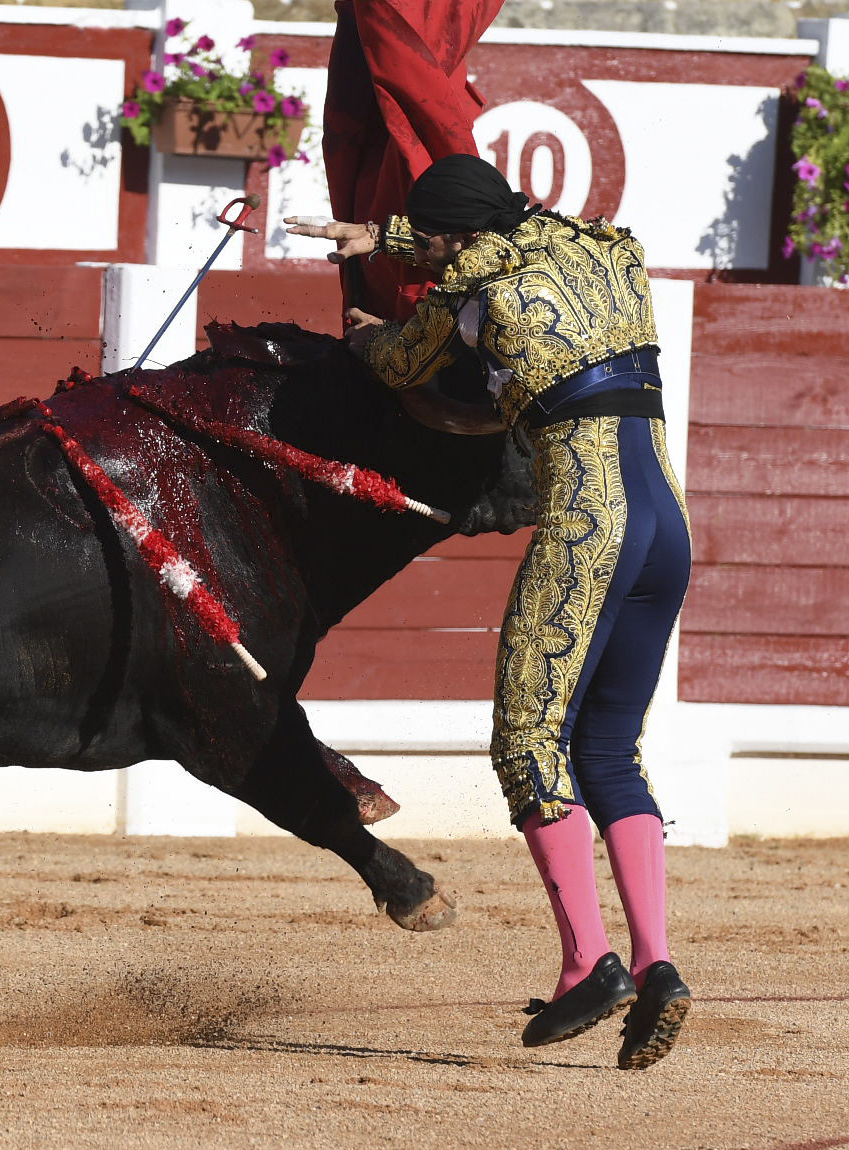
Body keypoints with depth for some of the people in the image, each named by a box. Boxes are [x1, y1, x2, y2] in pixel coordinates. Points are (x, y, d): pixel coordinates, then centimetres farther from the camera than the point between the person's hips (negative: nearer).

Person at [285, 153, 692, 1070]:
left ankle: (588, 961, -13)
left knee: (530, 744, -2)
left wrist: (366, 335, 41)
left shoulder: (478, 298, -3)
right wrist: (381, 235, 40)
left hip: (582, 528, -7)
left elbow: (403, 364, 18)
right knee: (608, 756, 12)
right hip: (669, 528, 7)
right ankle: (654, 965, -3)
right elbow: (507, 236, 37)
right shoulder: (612, 255, 15)